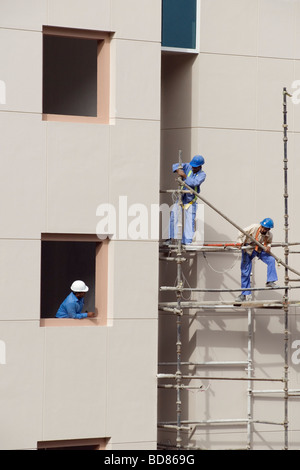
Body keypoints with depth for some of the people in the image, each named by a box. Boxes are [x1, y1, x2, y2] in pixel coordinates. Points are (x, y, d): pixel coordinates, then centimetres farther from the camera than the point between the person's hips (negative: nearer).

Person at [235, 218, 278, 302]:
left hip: (260, 250, 2)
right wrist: (240, 242, -28)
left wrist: (268, 247, -16)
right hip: (248, 249, -2)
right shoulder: (254, 227, -27)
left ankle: (270, 282, -14)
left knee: (271, 260, -22)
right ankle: (245, 294, 10)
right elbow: (242, 233, -17)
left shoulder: (269, 235, -16)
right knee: (245, 272, -1)